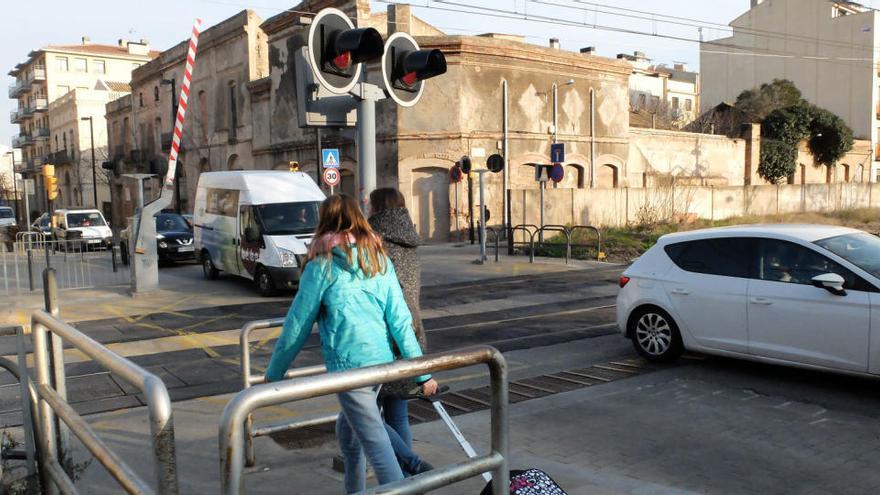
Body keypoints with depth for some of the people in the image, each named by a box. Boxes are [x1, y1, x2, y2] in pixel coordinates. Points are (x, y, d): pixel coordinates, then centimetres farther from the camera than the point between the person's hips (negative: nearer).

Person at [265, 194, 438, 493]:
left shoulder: (322, 266, -6)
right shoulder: (380, 259, 7)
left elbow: (298, 325, -2)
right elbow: (400, 319, 3)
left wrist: (274, 373, 9)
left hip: (348, 364, -6)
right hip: (382, 360, 6)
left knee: (376, 444, -4)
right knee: (348, 430, 25)